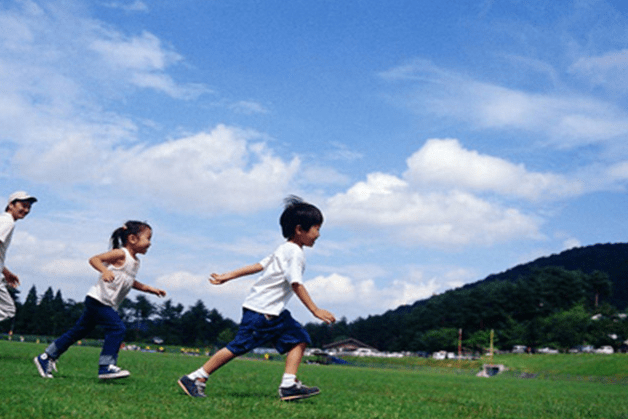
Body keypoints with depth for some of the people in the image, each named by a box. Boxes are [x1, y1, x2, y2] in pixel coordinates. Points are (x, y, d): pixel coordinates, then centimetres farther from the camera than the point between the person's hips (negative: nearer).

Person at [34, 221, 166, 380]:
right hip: (98, 299, -10)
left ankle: (46, 358, 21)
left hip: (107, 305, 10)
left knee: (78, 332, 13)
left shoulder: (134, 262, 16)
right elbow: (94, 259, -19)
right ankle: (106, 366, -17)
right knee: (117, 328, -19)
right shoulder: (120, 254, -12)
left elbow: (129, 282, 32)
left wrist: (149, 288, 26)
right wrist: (105, 270, -36)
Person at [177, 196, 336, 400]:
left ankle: (289, 385, -6)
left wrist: (227, 276, 14)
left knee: (299, 339, 2)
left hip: (274, 313, 10)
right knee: (238, 347, -8)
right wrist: (315, 310, -22)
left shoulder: (285, 250, 16)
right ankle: (194, 378, 2)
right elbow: (296, 284, -23)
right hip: (261, 310, -10)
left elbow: (258, 265, 16)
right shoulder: (295, 253, -14)